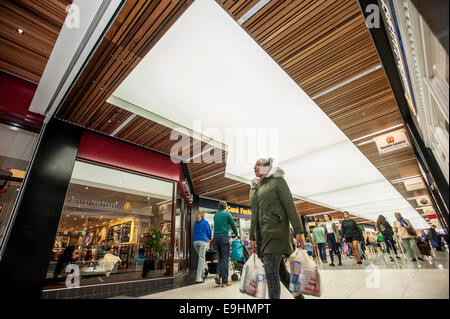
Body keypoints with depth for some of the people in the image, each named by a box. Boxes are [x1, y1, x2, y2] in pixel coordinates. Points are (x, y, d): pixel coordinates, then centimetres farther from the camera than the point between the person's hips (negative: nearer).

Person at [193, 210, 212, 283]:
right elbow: (209, 231, 7)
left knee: (201, 257, 21)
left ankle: (202, 273, 20)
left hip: (195, 241, 6)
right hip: (202, 241, -5)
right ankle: (198, 278, -8)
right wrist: (209, 238, 29)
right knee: (201, 258, -5)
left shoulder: (196, 222, 16)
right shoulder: (205, 222, 0)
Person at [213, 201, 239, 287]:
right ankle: (225, 281, 3)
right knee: (225, 258, 0)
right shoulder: (227, 214, -1)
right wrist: (237, 234, 20)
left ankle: (218, 274, 2)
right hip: (224, 237, -5)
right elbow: (233, 225, 3)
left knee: (220, 257, 19)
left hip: (216, 237, 6)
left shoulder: (215, 215, 15)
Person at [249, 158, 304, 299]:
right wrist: (252, 238, 15)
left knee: (271, 272, -9)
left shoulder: (277, 181, -1)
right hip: (261, 234, 6)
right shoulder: (253, 188, 16)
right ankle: (299, 295, 35)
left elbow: (290, 206, -6)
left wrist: (298, 232, -12)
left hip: (275, 231, -6)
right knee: (280, 271, 15)